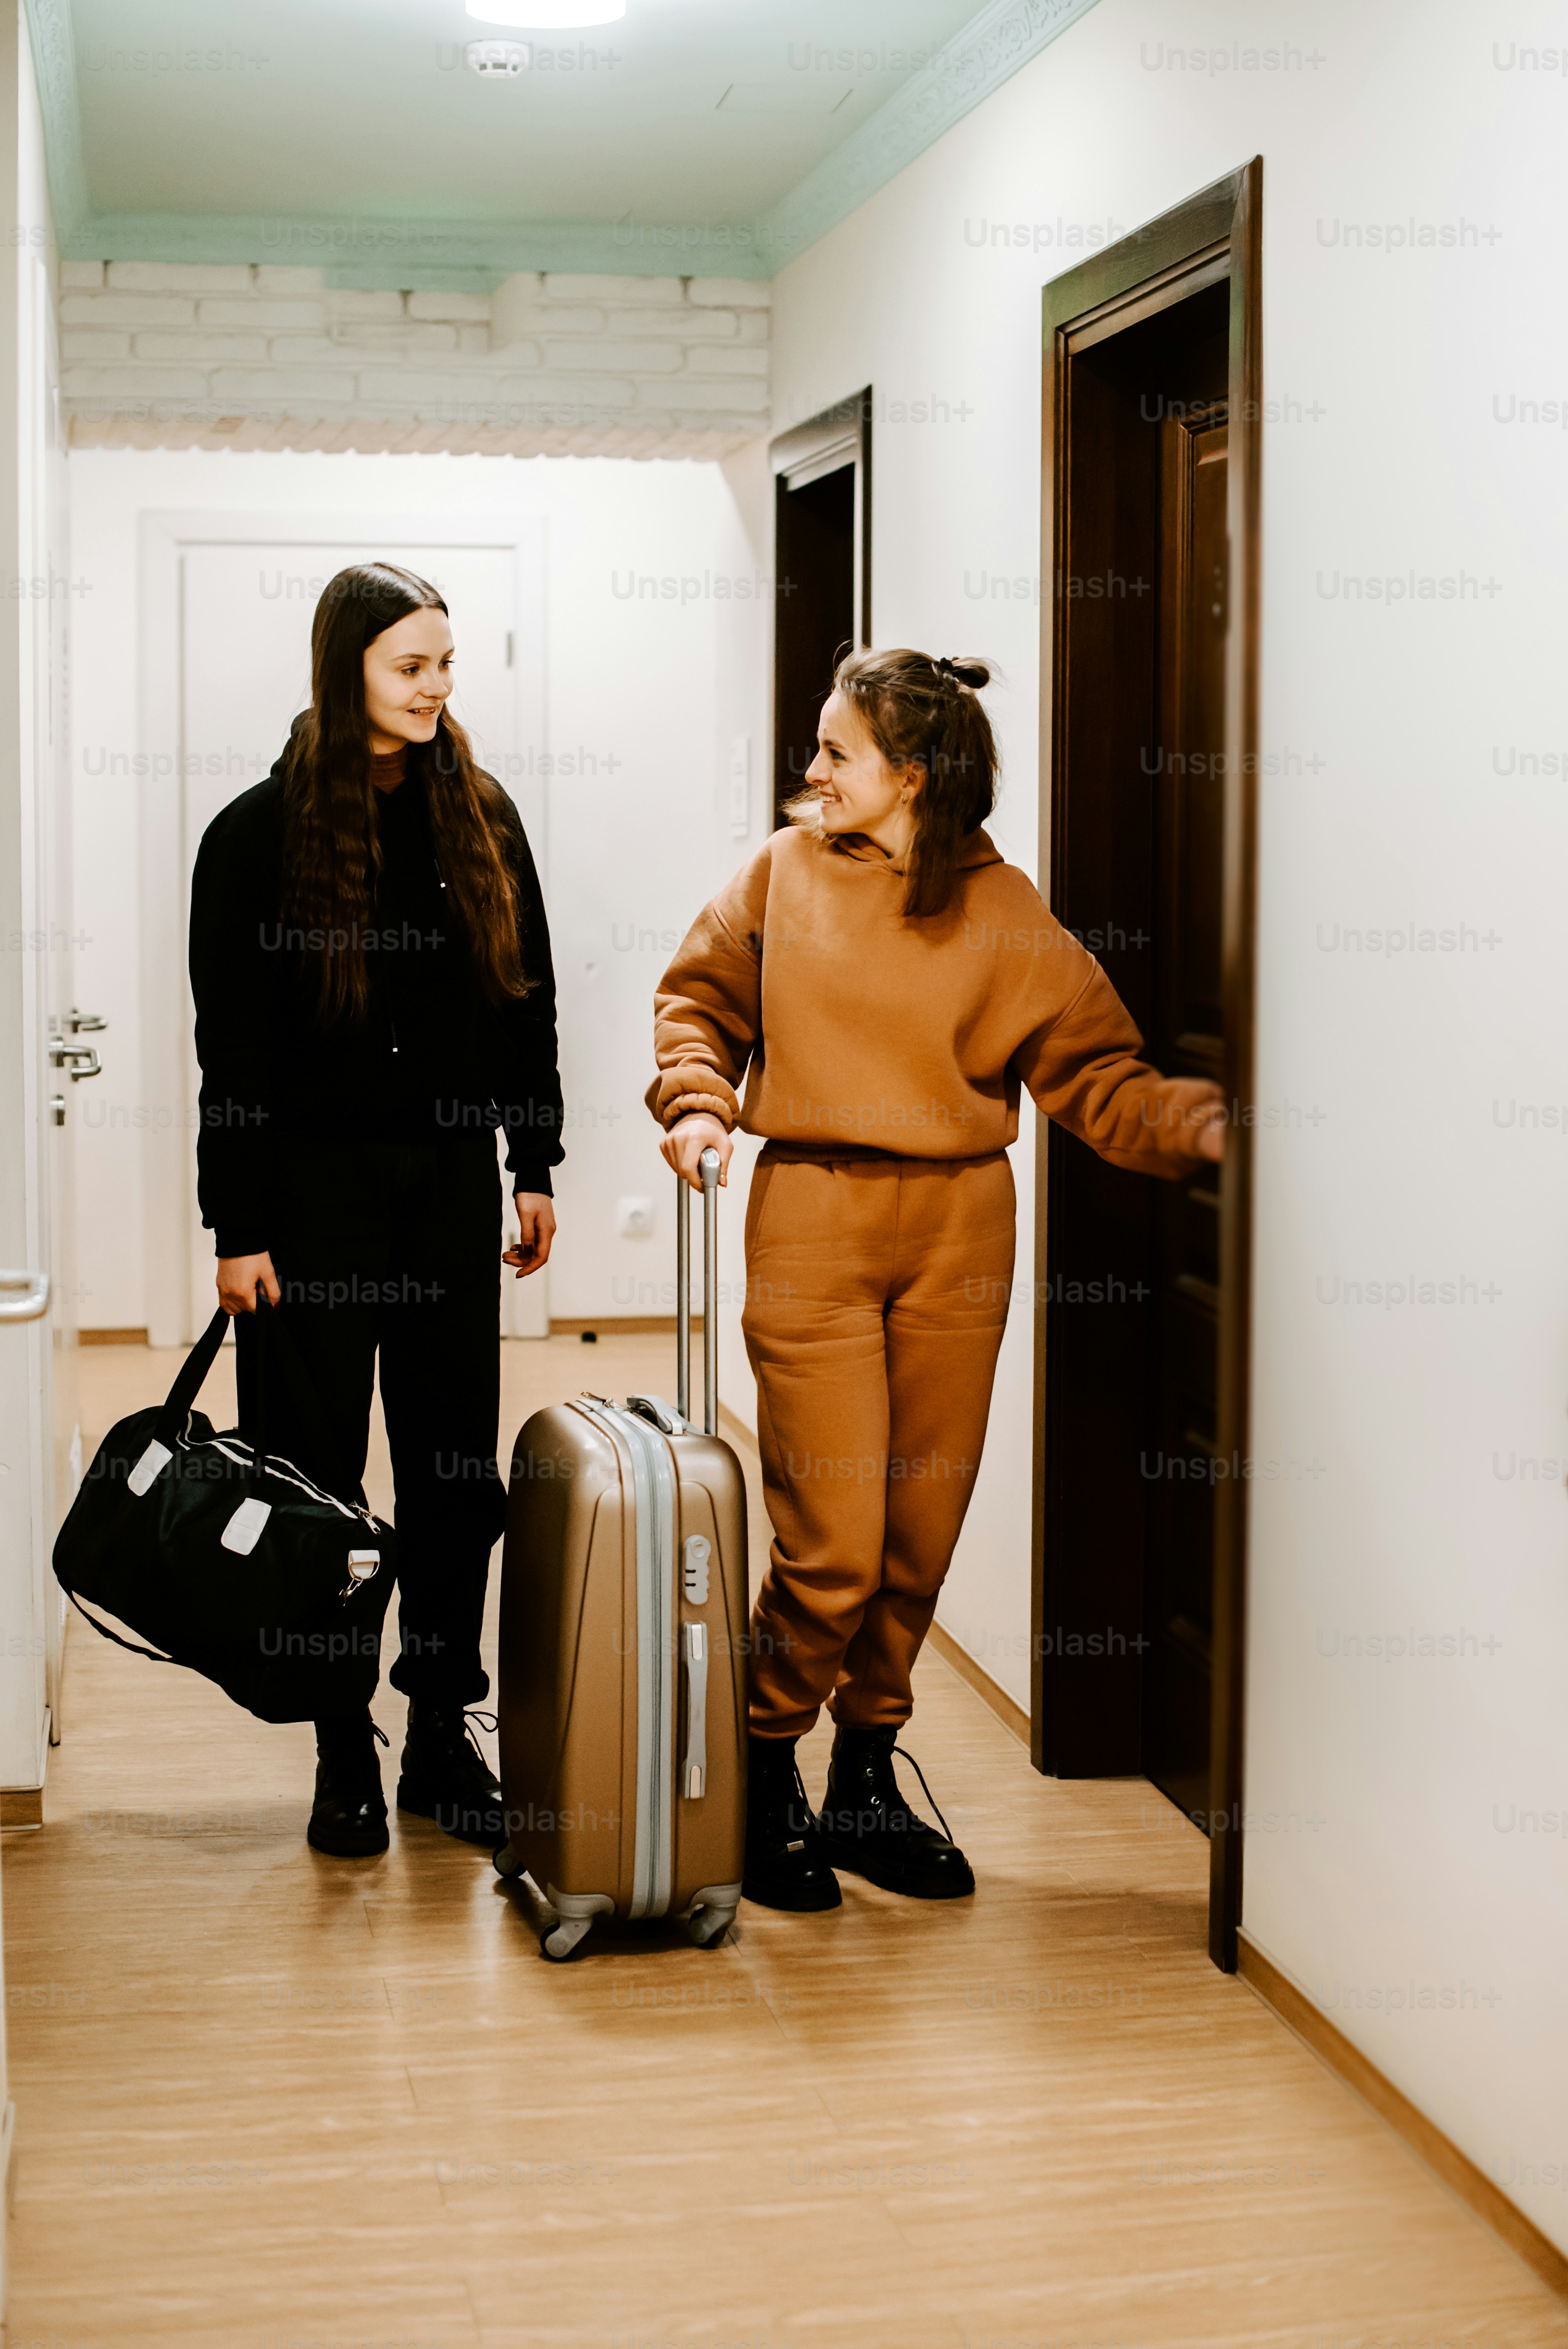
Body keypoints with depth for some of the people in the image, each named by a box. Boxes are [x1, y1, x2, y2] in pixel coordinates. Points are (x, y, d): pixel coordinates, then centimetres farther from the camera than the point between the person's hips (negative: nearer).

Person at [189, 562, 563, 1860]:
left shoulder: (482, 816, 6)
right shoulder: (260, 831, -4)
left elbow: (527, 998, 11)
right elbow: (232, 1046, -5)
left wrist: (537, 1166, 6)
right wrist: (238, 1228, -9)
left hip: (452, 1180, 3)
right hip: (315, 1184, -3)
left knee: (458, 1469, 6)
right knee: (322, 1471, 3)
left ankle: (443, 1740, 16)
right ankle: (345, 1755, 13)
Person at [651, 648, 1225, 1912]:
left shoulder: (1004, 912, 2)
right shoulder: (785, 872, 3)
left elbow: (1094, 1072, 0)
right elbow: (700, 1002, 15)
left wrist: (1190, 1121, -17)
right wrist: (697, 1101, -2)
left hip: (959, 1232, 2)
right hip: (812, 1217, -2)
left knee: (921, 1534, 9)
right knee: (832, 1546, -6)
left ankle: (867, 1779, 27)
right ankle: (761, 1781, 16)